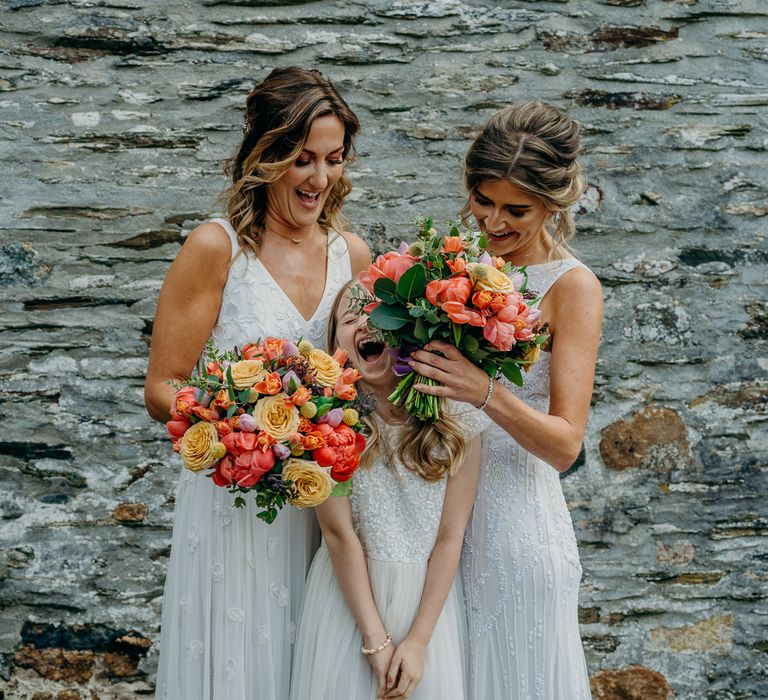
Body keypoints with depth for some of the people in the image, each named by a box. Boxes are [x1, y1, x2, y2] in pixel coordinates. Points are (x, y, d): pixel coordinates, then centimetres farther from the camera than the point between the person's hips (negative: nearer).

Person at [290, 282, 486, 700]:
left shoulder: (457, 419, -7)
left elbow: (450, 536, -7)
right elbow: (339, 532, -12)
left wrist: (418, 640, -12)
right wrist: (376, 639, -15)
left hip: (429, 600, 1)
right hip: (348, 594, -1)